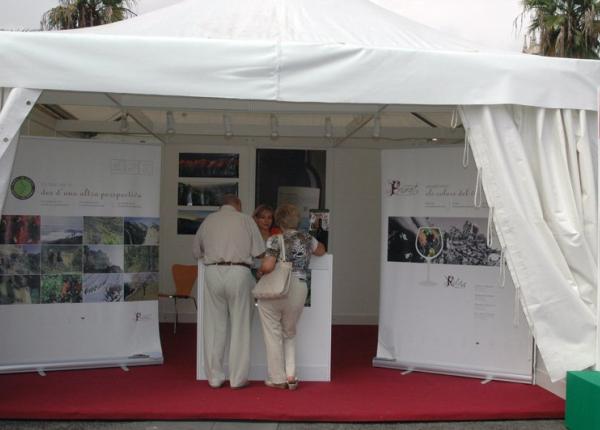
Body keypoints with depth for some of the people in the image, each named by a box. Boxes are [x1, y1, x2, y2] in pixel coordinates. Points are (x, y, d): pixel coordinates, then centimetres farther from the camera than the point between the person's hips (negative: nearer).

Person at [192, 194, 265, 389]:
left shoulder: (208, 220, 12)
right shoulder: (245, 220, 6)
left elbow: (197, 251, 18)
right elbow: (258, 251, 3)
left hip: (213, 272, 2)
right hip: (239, 272, -2)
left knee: (214, 327, 8)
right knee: (240, 327, 5)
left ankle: (214, 377, 13)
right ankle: (237, 378, 9)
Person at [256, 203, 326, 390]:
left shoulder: (275, 240, -6)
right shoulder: (306, 238, 8)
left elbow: (267, 267, -17)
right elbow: (321, 251, 28)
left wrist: (260, 271, 5)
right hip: (299, 290, 4)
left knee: (273, 334, 9)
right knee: (289, 334, 20)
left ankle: (278, 379, 14)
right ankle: (290, 376, 12)